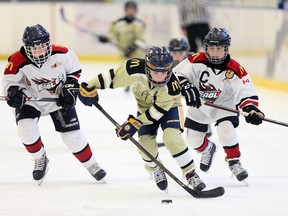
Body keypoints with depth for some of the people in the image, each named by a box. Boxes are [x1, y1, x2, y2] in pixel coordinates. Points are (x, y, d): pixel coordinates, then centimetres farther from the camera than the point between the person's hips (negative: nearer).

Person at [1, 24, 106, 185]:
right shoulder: (18, 61, -24)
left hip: (59, 98, 0)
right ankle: (40, 159, 4)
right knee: (25, 129, -23)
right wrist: (14, 93, -31)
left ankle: (91, 164, 19)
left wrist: (70, 90, -10)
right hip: (31, 99, 0)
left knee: (72, 134, -3)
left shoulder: (61, 54, -21)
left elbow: (74, 70, -2)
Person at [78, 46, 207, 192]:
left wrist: (135, 123, -30)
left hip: (169, 106, -2)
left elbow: (158, 110, -29)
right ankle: (155, 169, 22)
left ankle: (190, 173, -12)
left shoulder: (171, 86, -37)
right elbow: (113, 76, -24)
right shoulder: (137, 69, -36)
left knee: (171, 137, -26)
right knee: (146, 143, -11)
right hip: (145, 106, 2)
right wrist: (91, 87, -23)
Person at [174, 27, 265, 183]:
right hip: (199, 104, 2)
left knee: (226, 130, -26)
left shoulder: (235, 70, -21)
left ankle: (234, 163, -5)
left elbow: (246, 93, -19)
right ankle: (207, 149, 43)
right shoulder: (197, 61, -22)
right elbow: (177, 74, -23)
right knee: (193, 139, 7)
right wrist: (186, 87, -40)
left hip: (224, 104, -2)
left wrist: (251, 109, -37)